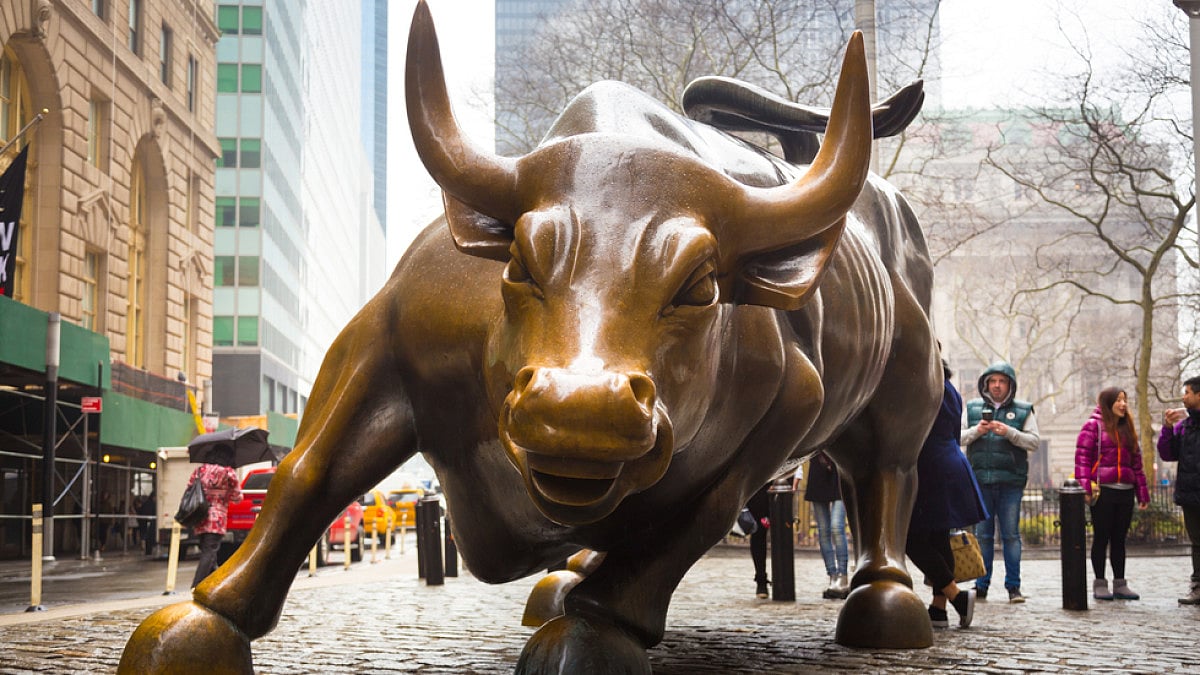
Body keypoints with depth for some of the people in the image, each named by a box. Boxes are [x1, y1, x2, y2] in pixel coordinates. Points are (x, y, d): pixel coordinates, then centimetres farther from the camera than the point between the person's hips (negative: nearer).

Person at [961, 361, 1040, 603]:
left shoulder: (1023, 410, 8)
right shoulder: (972, 408, 13)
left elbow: (1034, 441, 0)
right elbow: (957, 438, 9)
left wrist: (1009, 432, -13)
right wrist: (976, 431, -9)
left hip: (1010, 482, -2)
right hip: (980, 480, 2)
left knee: (1011, 534, -1)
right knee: (983, 534, 5)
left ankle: (1013, 586, 4)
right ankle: (981, 585, 10)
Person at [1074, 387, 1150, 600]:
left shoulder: (1127, 429, 16)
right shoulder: (1093, 426, -2)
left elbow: (1136, 462, 19)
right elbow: (1082, 457, -7)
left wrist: (1142, 491, 14)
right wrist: (1085, 487, -16)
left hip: (1125, 491, 5)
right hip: (1102, 492, -5)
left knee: (1119, 539, 9)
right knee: (1101, 538, 0)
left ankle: (1120, 584, 15)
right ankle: (1100, 584, 6)